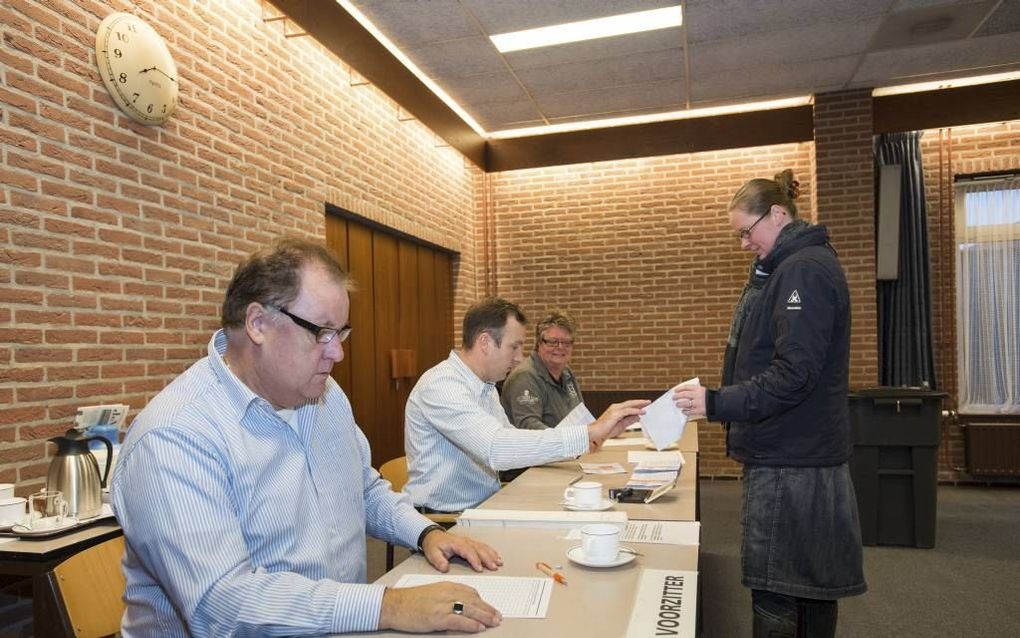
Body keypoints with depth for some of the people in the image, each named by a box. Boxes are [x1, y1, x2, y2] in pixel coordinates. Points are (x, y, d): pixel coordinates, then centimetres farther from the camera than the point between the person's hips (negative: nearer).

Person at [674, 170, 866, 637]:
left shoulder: (805, 270, -16)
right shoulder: (783, 268, 15)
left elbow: (794, 374, -23)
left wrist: (717, 403, -24)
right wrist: (720, 400, 15)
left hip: (791, 462, -10)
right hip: (798, 454, 10)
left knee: (775, 589, -1)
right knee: (810, 582, 19)